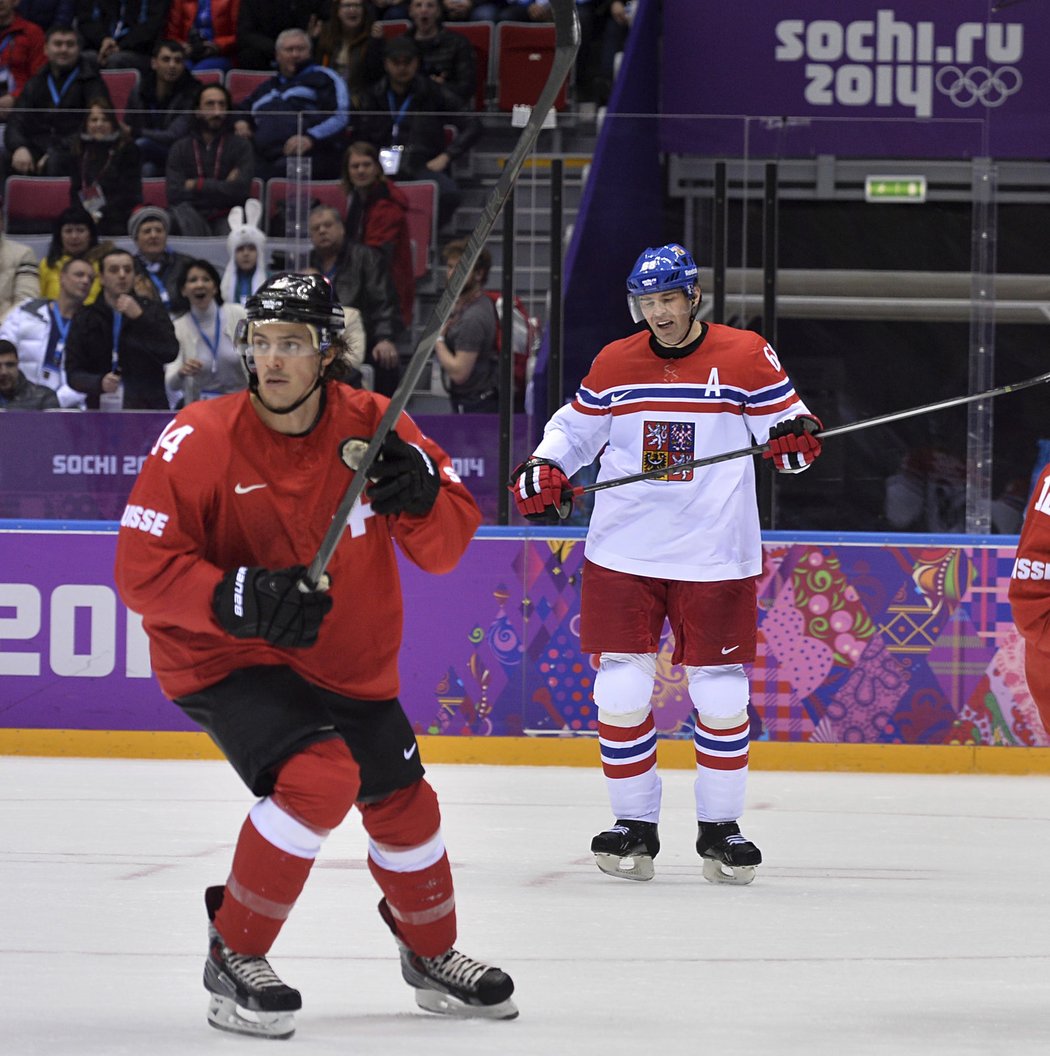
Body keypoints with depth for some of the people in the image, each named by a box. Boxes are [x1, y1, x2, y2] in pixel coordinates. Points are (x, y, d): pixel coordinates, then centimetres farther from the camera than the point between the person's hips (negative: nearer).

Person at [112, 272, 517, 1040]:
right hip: (226, 660, -5)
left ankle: (431, 953, 44)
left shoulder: (373, 426, -10)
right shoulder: (199, 441, -20)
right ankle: (234, 957, -10)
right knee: (319, 776, -27)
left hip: (347, 661, 5)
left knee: (402, 801, 16)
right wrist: (239, 598, -34)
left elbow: (448, 545, -6)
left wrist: (422, 492, -29)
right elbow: (142, 569, -20)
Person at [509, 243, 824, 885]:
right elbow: (576, 427, 18)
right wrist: (545, 468, 1)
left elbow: (784, 420, 0)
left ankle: (721, 828, 16)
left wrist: (798, 436, -23)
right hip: (624, 553, 2)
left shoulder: (746, 356, -2)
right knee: (622, 690, -1)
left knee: (721, 693, 2)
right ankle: (635, 826, 11)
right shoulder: (615, 364, 7)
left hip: (714, 559, -2)